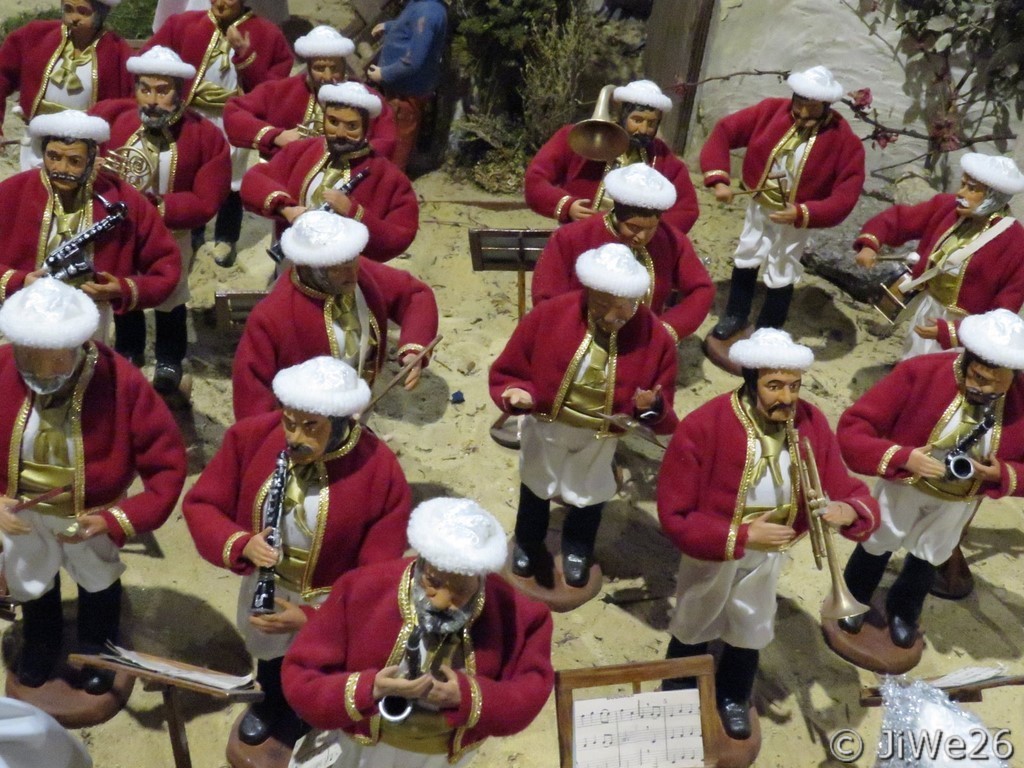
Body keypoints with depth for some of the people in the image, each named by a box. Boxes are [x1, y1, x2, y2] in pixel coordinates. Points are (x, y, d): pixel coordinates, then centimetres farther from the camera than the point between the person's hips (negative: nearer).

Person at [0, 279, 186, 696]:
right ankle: (40, 646, 62)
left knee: (98, 582, 27)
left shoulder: (121, 382, -32)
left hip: (92, 515, -2)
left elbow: (167, 462, -25)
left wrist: (119, 520, -32)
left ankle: (97, 652, 58)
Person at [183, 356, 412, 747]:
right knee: (269, 659, 34)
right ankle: (270, 705, 69)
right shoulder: (252, 436, -22)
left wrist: (310, 619, -29)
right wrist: (241, 545, -31)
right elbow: (200, 504, -11)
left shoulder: (381, 473, -31)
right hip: (265, 586, 4)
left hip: (332, 605, -3)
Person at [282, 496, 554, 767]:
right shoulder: (362, 591, -29)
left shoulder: (512, 613, -26)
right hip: (364, 744, -1)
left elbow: (531, 690, -14)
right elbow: (299, 677, -23)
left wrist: (469, 697, -31)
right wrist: (367, 689, -39)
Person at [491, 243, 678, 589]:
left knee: (590, 494, 26)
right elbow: (508, 371, -17)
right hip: (546, 427, 0)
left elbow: (663, 414, -15)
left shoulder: (654, 337, -24)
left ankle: (577, 550, 61)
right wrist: (517, 393, -38)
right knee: (536, 488, 28)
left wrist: (653, 406, -39)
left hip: (602, 438, 0)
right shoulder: (548, 315, -27)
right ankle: (527, 544, 61)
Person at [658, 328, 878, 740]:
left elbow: (846, 489, -14)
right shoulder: (702, 427, -33)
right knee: (694, 627, 23)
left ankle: (733, 698, 57)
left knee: (751, 630, 27)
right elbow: (675, 515, -28)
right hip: (713, 549, -3)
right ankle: (677, 696, 53)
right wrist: (741, 535, -36)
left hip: (769, 551, 3)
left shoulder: (811, 423, -20)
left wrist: (850, 510, -37)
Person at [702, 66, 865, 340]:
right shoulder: (772, 111, -17)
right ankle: (735, 316, 40)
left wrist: (803, 213, -38)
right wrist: (718, 178, -25)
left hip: (797, 216, -3)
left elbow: (845, 196, -24)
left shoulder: (844, 140, -23)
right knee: (746, 259, 18)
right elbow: (724, 131, -14)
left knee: (781, 275, 7)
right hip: (759, 204, 3)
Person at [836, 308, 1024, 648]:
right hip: (904, 485, -2)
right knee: (876, 547, 25)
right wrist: (903, 457, -45)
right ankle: (853, 599, 57)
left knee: (927, 560, 28)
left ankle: (903, 611, 60)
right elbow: (851, 431, -32)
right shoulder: (920, 372, -34)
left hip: (959, 502, 2)